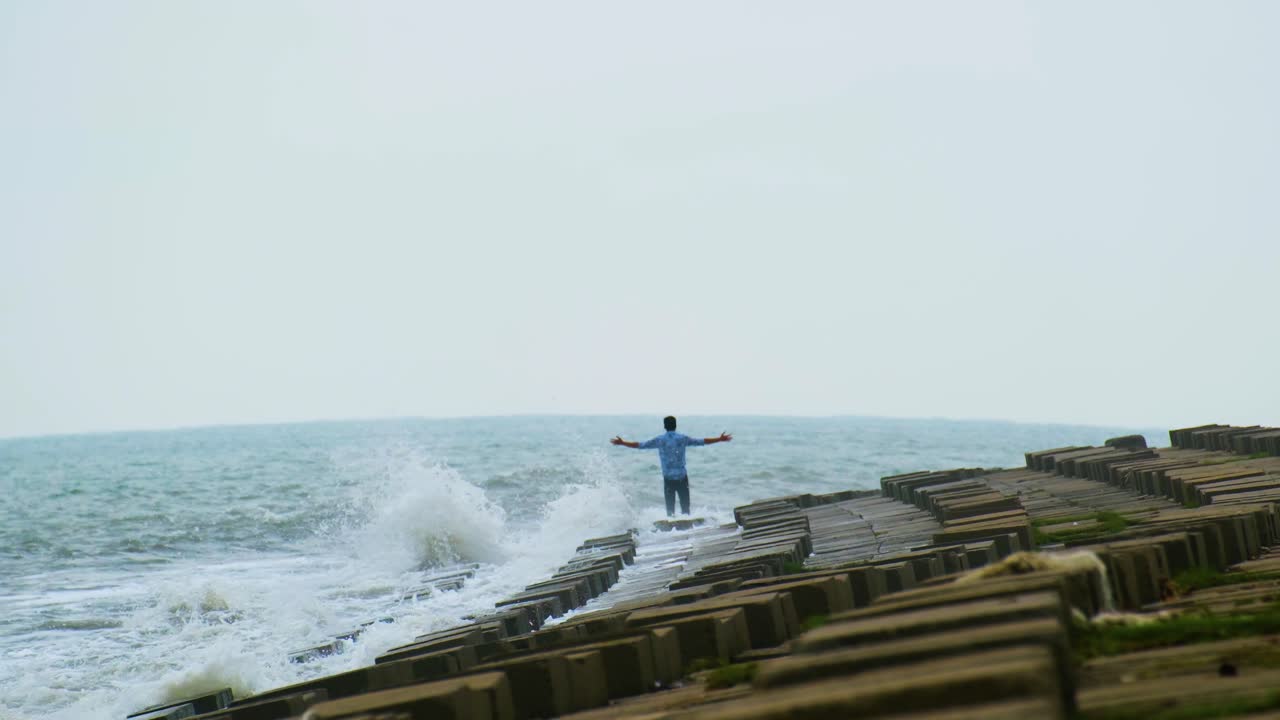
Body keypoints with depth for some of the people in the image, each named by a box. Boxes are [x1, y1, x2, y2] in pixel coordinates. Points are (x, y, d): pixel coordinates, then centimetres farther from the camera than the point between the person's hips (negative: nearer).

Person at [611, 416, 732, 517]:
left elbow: (640, 445, 3)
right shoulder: (683, 438, -1)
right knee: (685, 506, 4)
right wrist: (720, 440, 11)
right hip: (682, 477, 0)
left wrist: (622, 443, 14)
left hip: (668, 478, 0)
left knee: (670, 507, 5)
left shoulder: (659, 440, -1)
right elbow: (702, 441, 3)